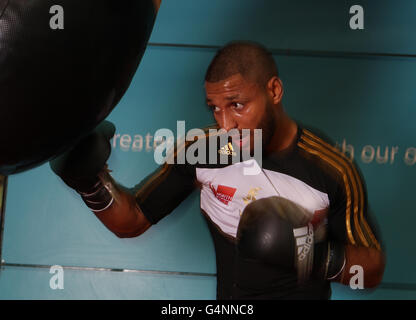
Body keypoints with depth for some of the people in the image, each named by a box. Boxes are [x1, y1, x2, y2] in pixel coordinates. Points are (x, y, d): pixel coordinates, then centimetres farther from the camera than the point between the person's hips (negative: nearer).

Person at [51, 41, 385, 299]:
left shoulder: (333, 171, -17)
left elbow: (372, 270, -7)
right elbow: (133, 221, -3)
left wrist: (320, 255, -26)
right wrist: (94, 183, -21)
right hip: (228, 295, 3)